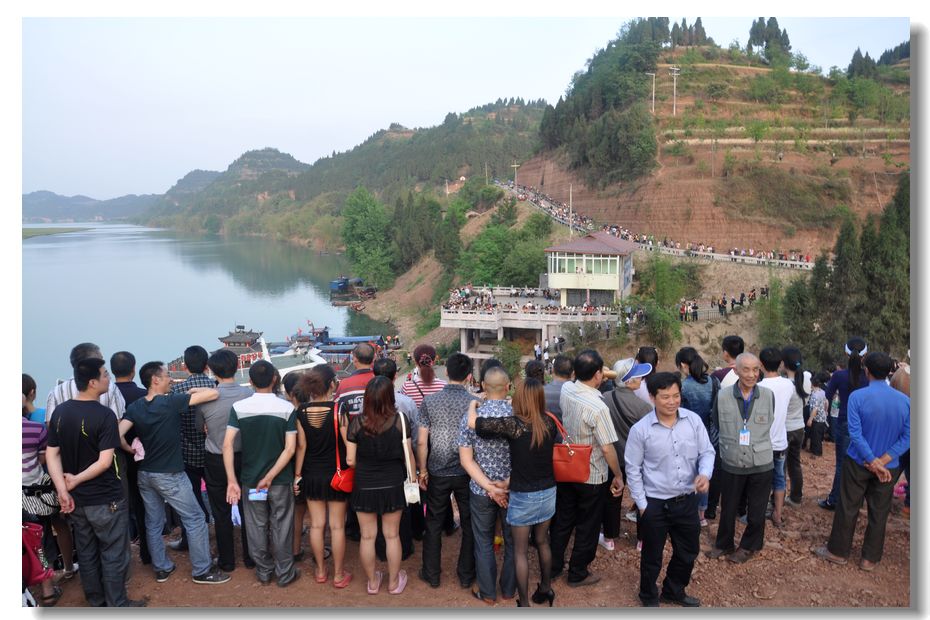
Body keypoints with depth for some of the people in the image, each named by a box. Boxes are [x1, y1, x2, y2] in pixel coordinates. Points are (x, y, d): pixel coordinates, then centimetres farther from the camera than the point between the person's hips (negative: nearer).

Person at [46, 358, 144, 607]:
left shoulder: (59, 412, 0)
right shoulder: (104, 415, -20)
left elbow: (51, 454, -2)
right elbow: (105, 462, -24)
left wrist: (62, 490, -9)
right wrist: (76, 480, -11)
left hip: (76, 499, 6)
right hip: (105, 499, -6)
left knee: (86, 553, 19)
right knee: (113, 555, 8)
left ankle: (95, 601, 33)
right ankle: (117, 607, 18)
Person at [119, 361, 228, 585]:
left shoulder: (135, 407, -3)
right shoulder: (171, 402, -19)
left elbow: (118, 435, -14)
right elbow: (213, 394, -21)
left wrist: (132, 451, 4)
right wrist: (193, 390, -2)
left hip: (144, 474, 7)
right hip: (170, 475, -6)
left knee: (153, 523, 17)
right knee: (195, 519, 5)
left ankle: (161, 568, 28)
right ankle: (202, 571, 11)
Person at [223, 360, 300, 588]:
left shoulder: (239, 407, -8)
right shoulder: (287, 408, -11)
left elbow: (227, 445, -14)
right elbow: (290, 449, -16)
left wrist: (232, 481, -12)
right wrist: (270, 477, -12)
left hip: (250, 479, 1)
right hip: (280, 480, -1)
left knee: (256, 527, 15)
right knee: (281, 527, 11)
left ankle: (263, 572, 28)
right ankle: (285, 573, 22)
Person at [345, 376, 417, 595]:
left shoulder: (356, 422, -13)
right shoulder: (400, 420, -15)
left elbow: (350, 460, -8)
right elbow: (408, 456, -8)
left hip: (364, 487, 0)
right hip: (392, 486, 0)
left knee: (367, 536, 15)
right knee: (391, 536, 16)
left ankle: (372, 582, 31)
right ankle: (394, 582, 31)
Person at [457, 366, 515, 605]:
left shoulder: (470, 419, -13)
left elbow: (466, 460, -12)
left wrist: (490, 488, -14)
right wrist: (507, 484, -15)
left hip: (481, 492, 0)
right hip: (514, 490, 0)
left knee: (484, 543, 16)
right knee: (513, 540, 19)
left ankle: (488, 593, 28)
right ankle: (509, 589, 34)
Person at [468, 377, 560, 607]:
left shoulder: (514, 424, -23)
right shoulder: (550, 423, -7)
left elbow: (472, 422, -23)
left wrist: (473, 404, -2)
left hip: (523, 496, -5)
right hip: (548, 492, 5)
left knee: (521, 551, 10)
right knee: (542, 542, 24)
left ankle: (524, 603, 18)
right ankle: (545, 588, 40)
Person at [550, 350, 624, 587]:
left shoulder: (566, 390, -10)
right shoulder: (598, 408, -29)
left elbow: (576, 380, 17)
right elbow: (608, 448, -23)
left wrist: (602, 375, 7)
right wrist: (618, 476, -10)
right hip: (591, 477, -6)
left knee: (563, 520, 21)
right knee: (587, 527, 13)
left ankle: (553, 567, 34)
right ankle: (578, 574, 27)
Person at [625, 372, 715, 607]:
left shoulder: (694, 420, -7)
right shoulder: (640, 429, -15)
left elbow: (707, 452, 1)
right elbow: (633, 469, -7)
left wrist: (705, 474, -20)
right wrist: (642, 504, -6)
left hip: (687, 500, 4)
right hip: (655, 503, -3)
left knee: (688, 552, 21)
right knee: (652, 556, 14)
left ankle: (674, 591, 48)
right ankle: (649, 597, 41)